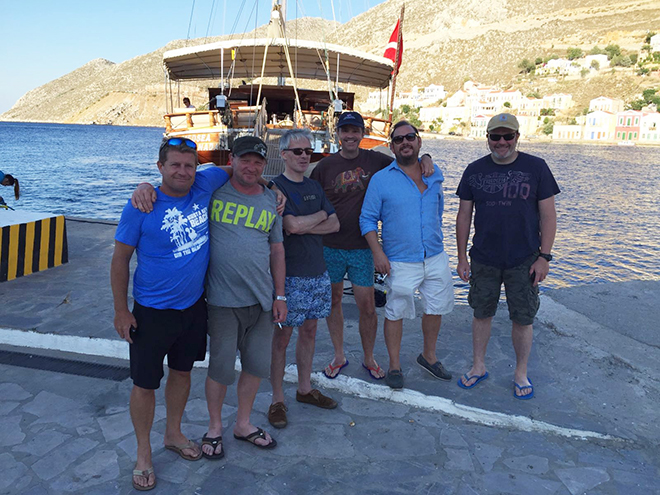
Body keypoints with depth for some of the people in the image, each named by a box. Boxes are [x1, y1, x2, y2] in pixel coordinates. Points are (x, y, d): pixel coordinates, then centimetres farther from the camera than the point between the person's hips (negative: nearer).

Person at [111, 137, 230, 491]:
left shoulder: (205, 185, -5)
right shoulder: (141, 206, -15)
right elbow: (120, 259, -9)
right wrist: (121, 311, -9)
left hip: (194, 305, 4)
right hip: (152, 311, -4)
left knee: (182, 371, 19)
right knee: (145, 382, 6)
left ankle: (173, 434, 41)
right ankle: (143, 453, 27)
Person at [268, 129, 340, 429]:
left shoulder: (314, 187, 12)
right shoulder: (276, 187, -9)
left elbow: (335, 225, 6)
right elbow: (292, 226, -21)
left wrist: (304, 226, -10)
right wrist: (320, 215, -3)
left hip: (317, 272, 7)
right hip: (289, 275, -6)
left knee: (309, 331, 15)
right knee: (282, 336, 1)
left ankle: (305, 389, 30)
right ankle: (278, 400, 14)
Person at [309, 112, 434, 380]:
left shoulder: (375, 160, 1)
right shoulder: (325, 166, -1)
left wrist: (424, 158, -8)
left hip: (362, 248, 0)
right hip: (330, 247, 1)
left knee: (367, 307, 3)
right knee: (333, 301, 12)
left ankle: (369, 358, 25)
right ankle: (339, 356, 30)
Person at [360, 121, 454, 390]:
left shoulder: (435, 174, 6)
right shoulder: (380, 180, -6)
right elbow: (368, 219, -5)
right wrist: (378, 253, -14)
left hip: (436, 257, 4)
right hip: (401, 262, -4)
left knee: (436, 307, 15)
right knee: (396, 313, 5)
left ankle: (428, 356, 38)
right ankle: (394, 366, 23)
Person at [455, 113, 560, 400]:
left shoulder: (536, 168, -3)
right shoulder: (475, 171, 2)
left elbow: (548, 215, -2)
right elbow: (464, 216, 6)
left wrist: (544, 257, -7)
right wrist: (462, 257, 3)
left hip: (524, 261, -1)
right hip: (484, 260, 2)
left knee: (523, 319, 7)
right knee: (482, 314, 12)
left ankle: (521, 373, 26)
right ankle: (479, 367, 30)